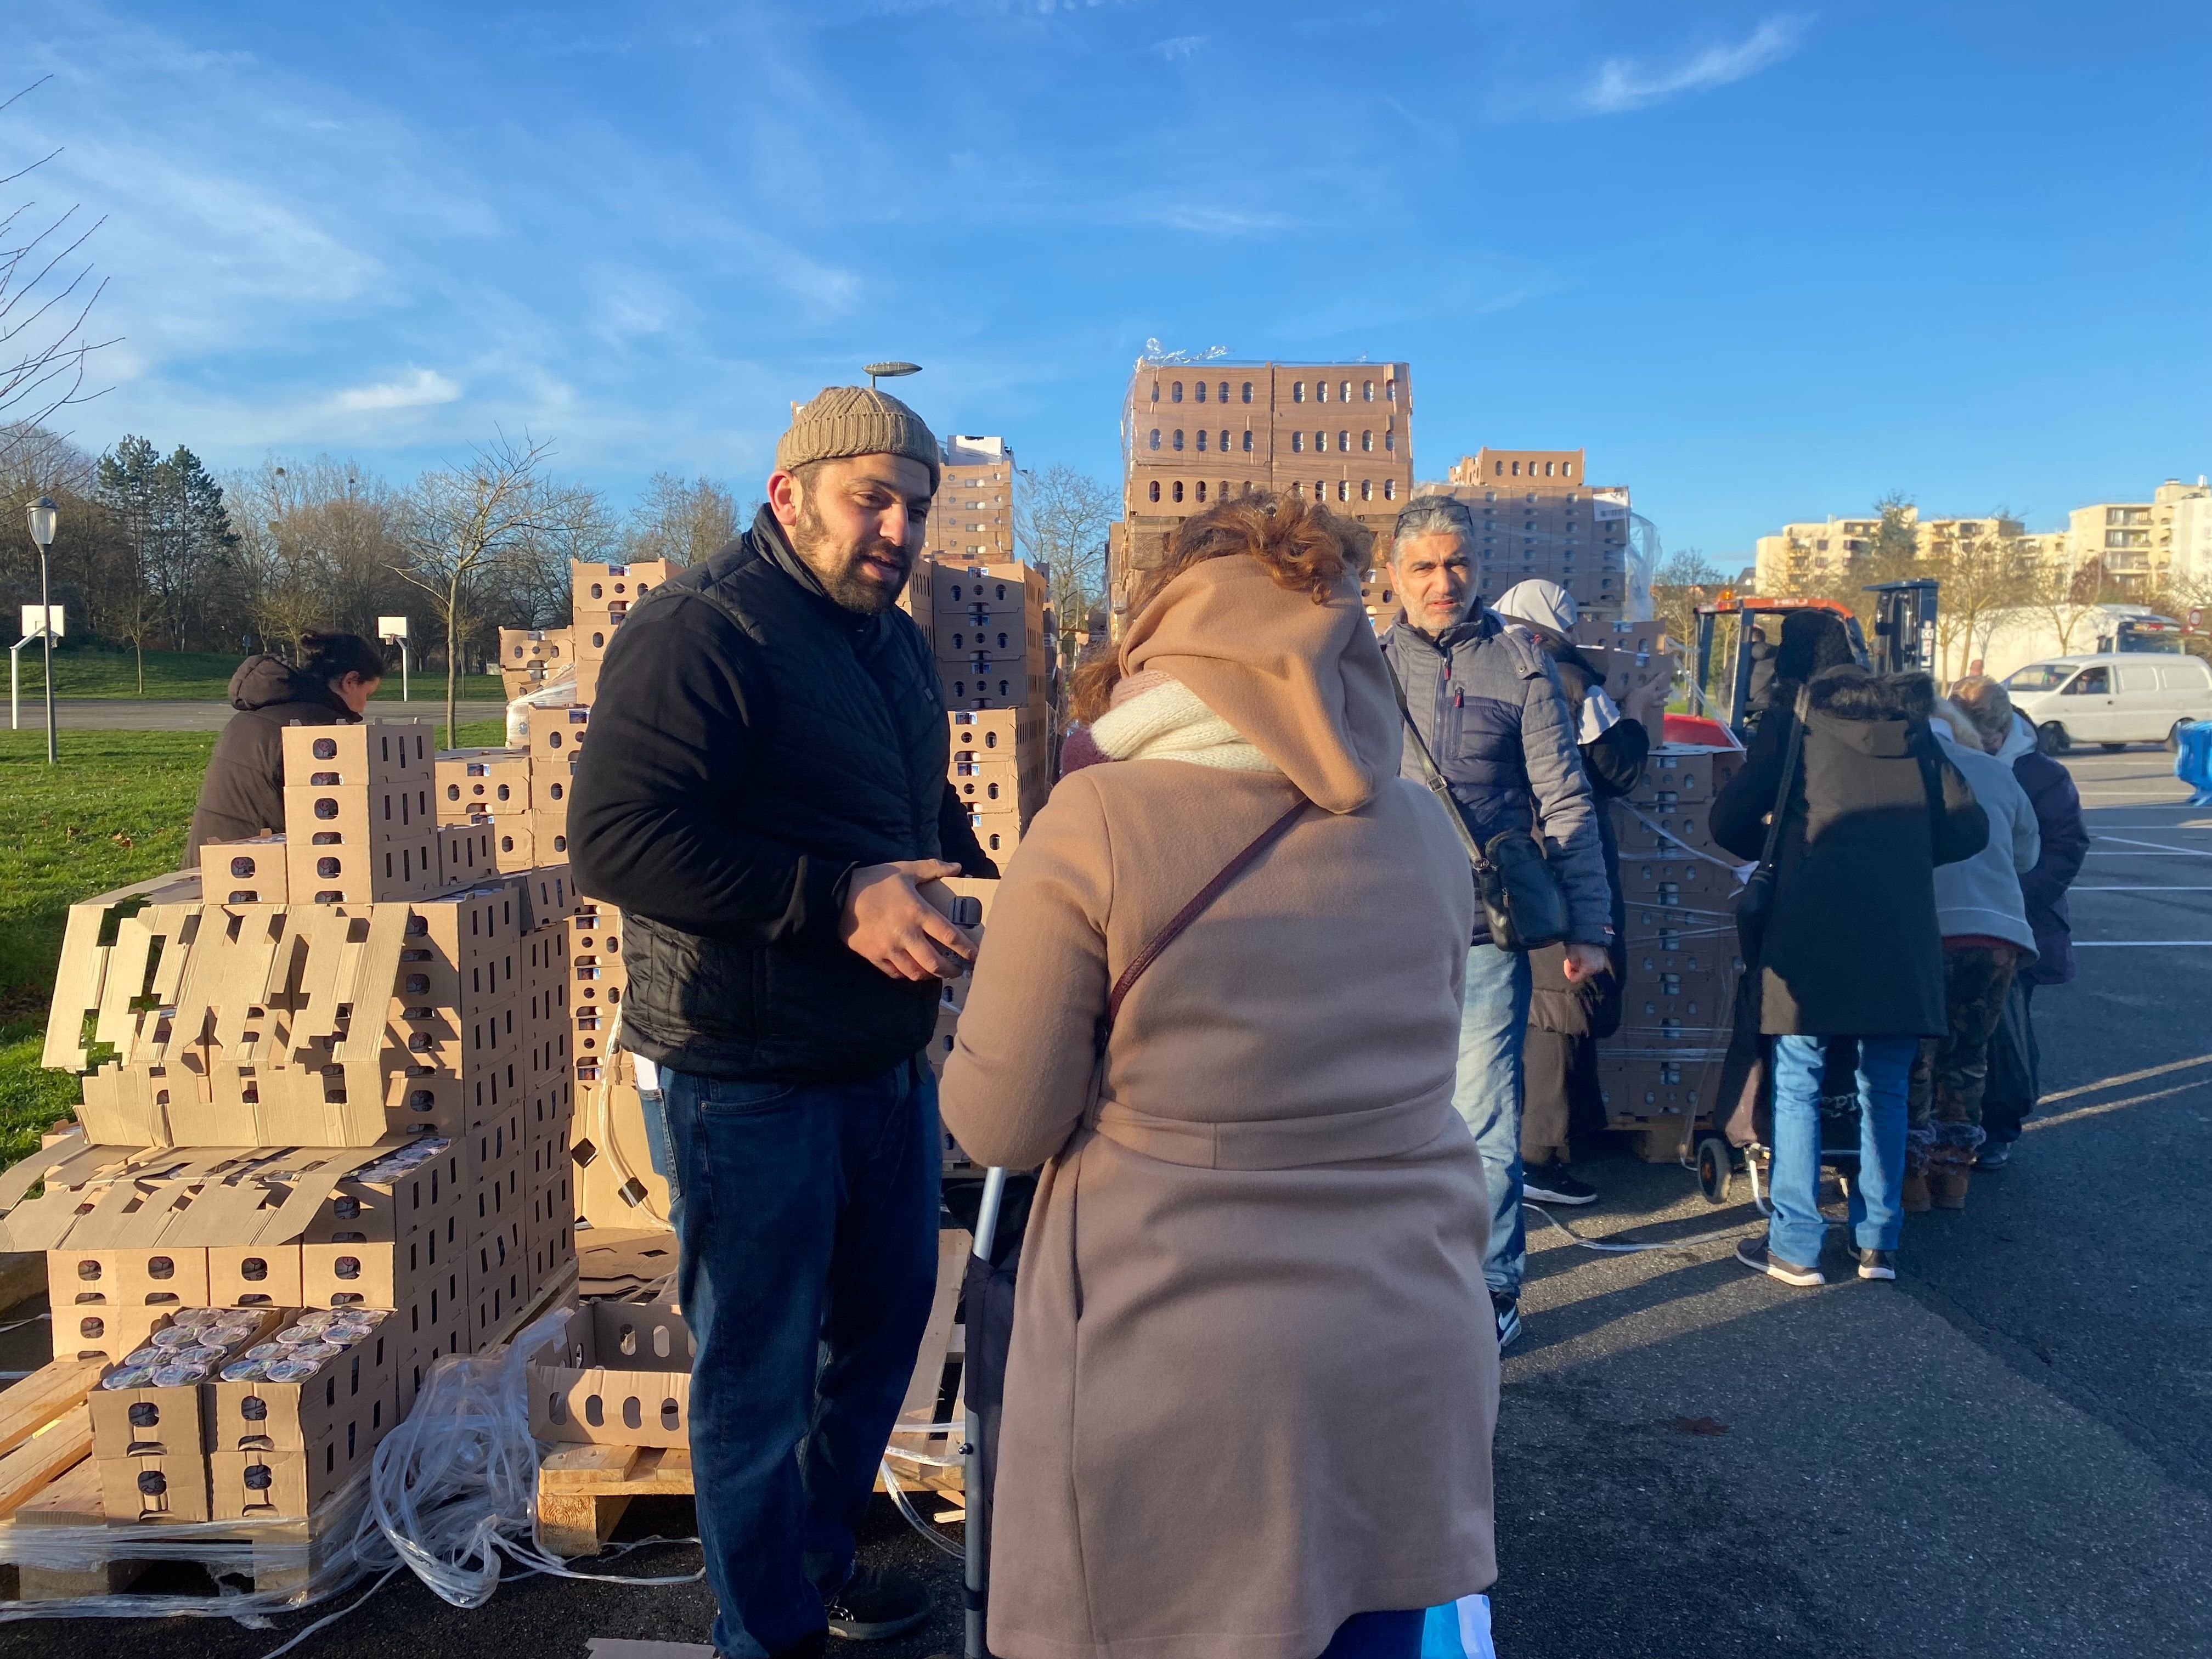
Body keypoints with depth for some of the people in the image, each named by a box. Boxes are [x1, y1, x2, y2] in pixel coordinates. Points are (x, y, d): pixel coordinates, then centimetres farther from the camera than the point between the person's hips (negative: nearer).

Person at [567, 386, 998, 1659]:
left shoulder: (900, 644, 13)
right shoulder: (700, 632, -15)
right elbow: (617, 839, -25)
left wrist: (981, 881, 4)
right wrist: (838, 899, -29)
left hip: (889, 1066, 9)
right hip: (748, 1083, -8)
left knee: (883, 1328, 22)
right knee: (759, 1381, 8)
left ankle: (822, 1556, 45)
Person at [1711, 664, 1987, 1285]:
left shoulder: (1795, 720, 3)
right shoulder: (1914, 727, 14)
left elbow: (1730, 821, -2)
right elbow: (1969, 828, 10)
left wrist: (1777, 850, 18)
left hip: (1811, 932, -3)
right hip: (1902, 941, 4)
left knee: (1797, 1088, 4)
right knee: (1885, 1091, 14)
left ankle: (1795, 1248, 6)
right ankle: (1878, 1244, 18)